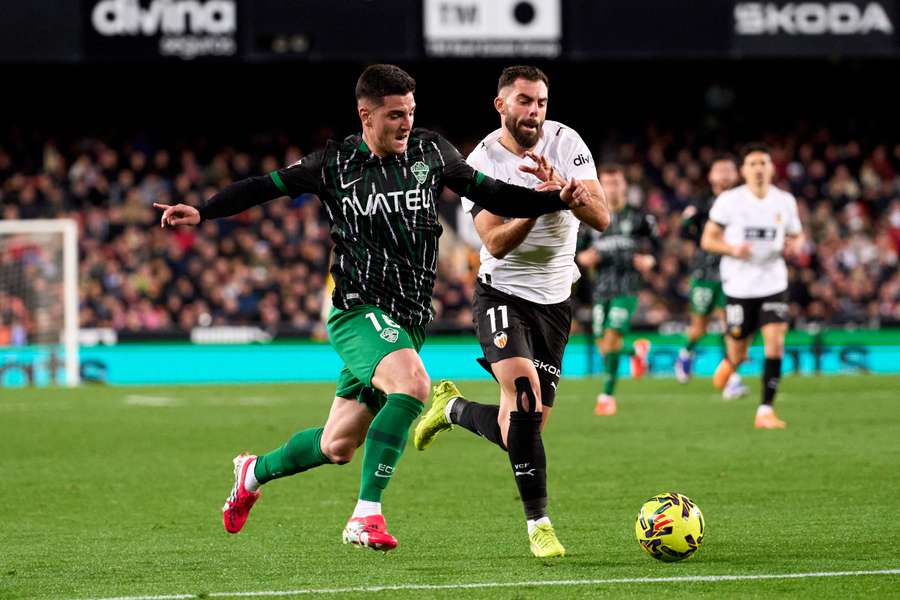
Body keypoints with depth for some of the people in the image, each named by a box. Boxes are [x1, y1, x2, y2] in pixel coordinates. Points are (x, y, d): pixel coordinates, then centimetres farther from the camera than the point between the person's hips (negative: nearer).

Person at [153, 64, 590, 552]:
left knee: (337, 447, 11)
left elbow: (493, 195, 9)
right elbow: (264, 187, 4)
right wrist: (201, 213, -7)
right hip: (359, 311, -5)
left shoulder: (431, 153, 5)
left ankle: (254, 472, 41)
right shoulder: (336, 163, -2)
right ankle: (366, 515, -29)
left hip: (407, 321, 5)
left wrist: (558, 199, -4)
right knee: (412, 383, -34)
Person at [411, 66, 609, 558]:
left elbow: (601, 217, -13)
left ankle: (454, 409, 36)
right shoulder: (481, 163, -10)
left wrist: (561, 185, -31)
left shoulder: (565, 142, -5)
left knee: (524, 429, 4)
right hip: (502, 293, -3)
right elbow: (496, 243, -18)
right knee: (524, 392, -28)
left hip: (553, 300, 3)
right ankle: (538, 521, -21)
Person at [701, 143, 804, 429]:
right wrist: (732, 248, -20)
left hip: (773, 284, 1)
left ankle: (765, 411, -11)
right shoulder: (729, 201, -5)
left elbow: (797, 235, 16)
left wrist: (793, 245, -9)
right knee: (738, 354, 5)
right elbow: (707, 240, -1)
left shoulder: (785, 201, 2)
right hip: (739, 285, -1)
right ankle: (730, 361, 44)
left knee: (775, 342, -16)